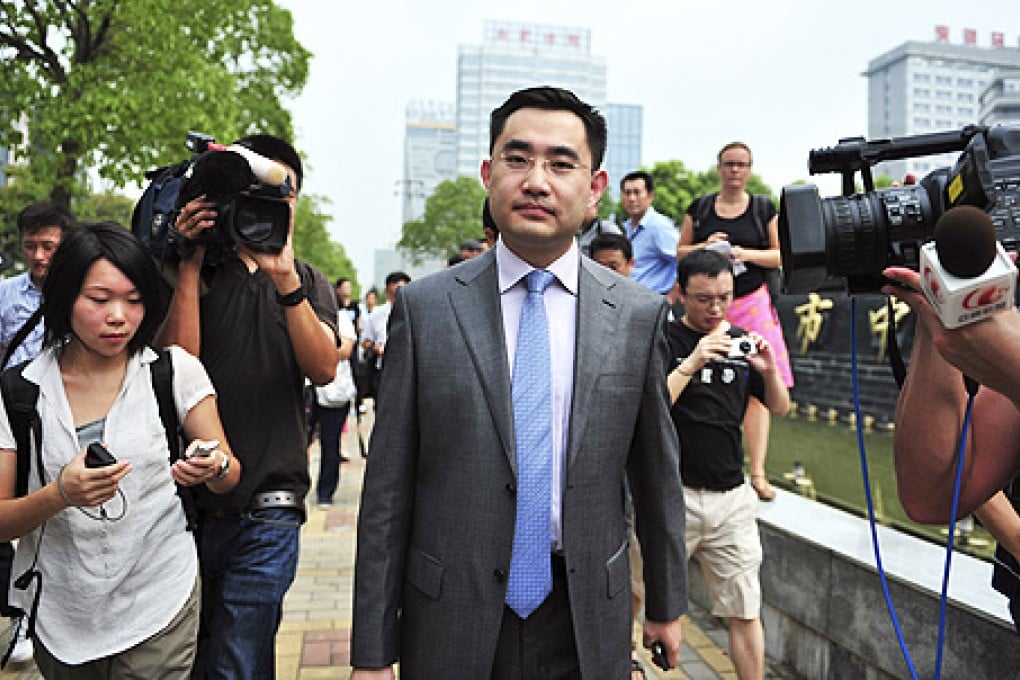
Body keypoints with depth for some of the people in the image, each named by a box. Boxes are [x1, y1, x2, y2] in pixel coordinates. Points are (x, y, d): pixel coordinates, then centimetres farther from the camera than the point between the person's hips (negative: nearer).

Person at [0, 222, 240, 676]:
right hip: (59, 617, 2)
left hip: (157, 605, -1)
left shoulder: (176, 371, -6)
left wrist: (215, 468, -27)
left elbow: (230, 478, -3)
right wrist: (61, 494, -25)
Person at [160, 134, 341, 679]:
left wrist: (285, 280, -19)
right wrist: (189, 265, -13)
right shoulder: (192, 272, 5)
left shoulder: (309, 283, 9)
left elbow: (323, 369, -8)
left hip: (265, 512, -1)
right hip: (188, 500, 1)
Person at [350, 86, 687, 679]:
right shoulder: (424, 308, -7)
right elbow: (388, 488, -5)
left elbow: (657, 473, 5)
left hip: (587, 627, 1)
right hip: (452, 623, 0)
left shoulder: (640, 314, -3)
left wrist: (667, 605, 14)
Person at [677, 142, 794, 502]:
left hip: (751, 303, 0)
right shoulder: (699, 207, 10)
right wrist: (705, 246, -8)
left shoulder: (764, 209, 9)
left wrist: (749, 254, -10)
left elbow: (781, 255, 8)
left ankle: (758, 471, -1)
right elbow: (681, 252, 12)